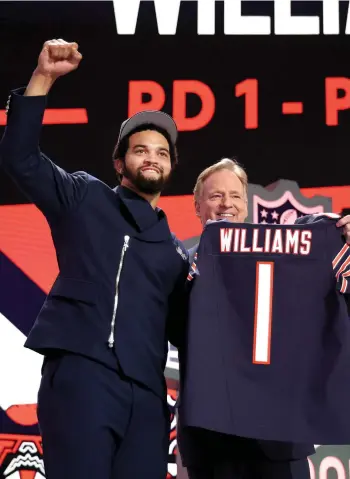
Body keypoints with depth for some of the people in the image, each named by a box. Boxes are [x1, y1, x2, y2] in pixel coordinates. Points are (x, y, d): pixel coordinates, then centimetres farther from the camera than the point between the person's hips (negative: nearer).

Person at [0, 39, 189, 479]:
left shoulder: (173, 250, 26)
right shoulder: (86, 200, 14)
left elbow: (179, 327, 25)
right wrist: (43, 78, -6)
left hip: (145, 391, 5)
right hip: (81, 372, -5)